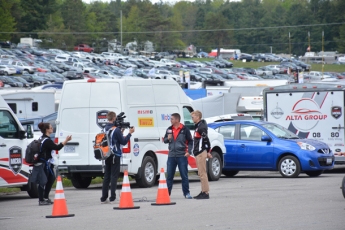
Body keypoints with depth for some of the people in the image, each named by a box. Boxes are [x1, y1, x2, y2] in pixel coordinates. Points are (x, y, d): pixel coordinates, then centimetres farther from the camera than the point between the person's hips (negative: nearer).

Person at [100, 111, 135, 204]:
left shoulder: (105, 129, 7)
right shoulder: (115, 129, -15)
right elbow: (123, 142, -10)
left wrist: (120, 132, 17)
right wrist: (130, 133, 0)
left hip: (107, 155, 7)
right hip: (115, 155, -7)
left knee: (106, 176, 11)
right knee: (114, 176, -3)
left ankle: (104, 198, 11)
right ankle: (112, 198, -5)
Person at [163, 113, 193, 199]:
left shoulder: (184, 129, -2)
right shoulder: (169, 129, 11)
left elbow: (190, 141, 1)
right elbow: (164, 140, 17)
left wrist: (189, 151, -10)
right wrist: (168, 138, -6)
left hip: (182, 155, -4)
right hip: (171, 156, 4)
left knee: (184, 175, 0)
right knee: (169, 175, 4)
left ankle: (186, 193, 7)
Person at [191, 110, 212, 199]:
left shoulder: (201, 127, -15)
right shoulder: (198, 126, 17)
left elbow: (206, 139, -19)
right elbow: (205, 139, 19)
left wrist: (207, 152, -12)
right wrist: (207, 151, 16)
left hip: (200, 153, -11)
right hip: (199, 153, 11)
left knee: (202, 173, -9)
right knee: (201, 173, 13)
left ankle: (205, 193, -9)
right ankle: (204, 192, 18)